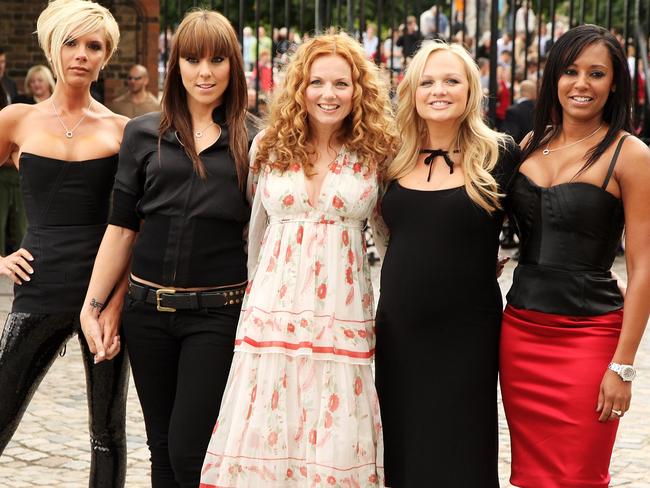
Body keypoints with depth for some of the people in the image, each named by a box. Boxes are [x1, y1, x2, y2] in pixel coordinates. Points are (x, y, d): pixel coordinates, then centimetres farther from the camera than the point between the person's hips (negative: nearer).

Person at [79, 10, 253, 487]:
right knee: (162, 447, 12)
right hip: (147, 310, 3)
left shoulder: (254, 142, 0)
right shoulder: (143, 134, 6)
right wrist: (93, 304, 6)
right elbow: (122, 228, 9)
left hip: (218, 313, -3)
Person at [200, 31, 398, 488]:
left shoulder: (375, 155, 2)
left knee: (335, 447, 0)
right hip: (273, 311, 2)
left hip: (341, 319, -1)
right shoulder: (269, 148, 7)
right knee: (265, 434, 1)